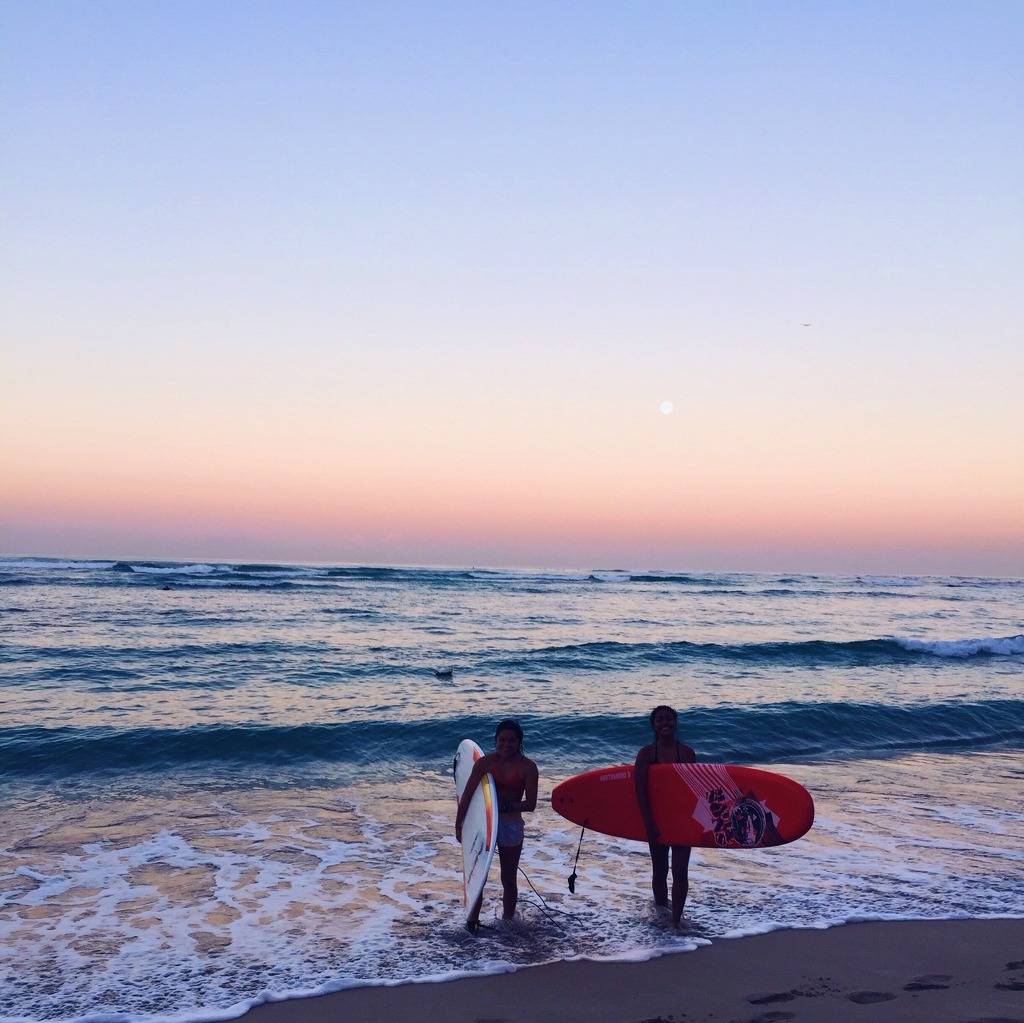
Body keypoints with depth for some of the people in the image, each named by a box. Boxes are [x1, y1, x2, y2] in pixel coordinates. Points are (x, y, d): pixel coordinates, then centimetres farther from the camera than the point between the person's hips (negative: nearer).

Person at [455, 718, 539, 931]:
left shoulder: (527, 767, -10)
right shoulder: (485, 762, -8)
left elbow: (530, 804, -12)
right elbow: (467, 795, -7)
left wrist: (505, 805, -23)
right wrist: (458, 825, -8)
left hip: (511, 825, 0)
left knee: (508, 879, 12)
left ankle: (507, 920, 27)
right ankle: (472, 919, 18)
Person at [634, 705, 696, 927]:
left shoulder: (687, 753, -3)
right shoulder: (646, 753, -5)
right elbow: (640, 790, -10)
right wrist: (649, 823, -16)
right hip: (657, 819, 0)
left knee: (680, 871, -2)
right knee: (659, 871, 11)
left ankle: (676, 920, 6)